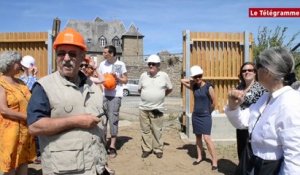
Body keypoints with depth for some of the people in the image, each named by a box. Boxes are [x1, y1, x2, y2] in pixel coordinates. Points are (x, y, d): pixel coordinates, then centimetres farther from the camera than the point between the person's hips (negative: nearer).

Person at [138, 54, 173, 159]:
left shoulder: (164, 75, -2)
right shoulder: (143, 75, 3)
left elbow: (169, 89, 10)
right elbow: (139, 89, 16)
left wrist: (160, 96, 9)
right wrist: (146, 96, 10)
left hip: (157, 108, -2)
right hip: (143, 108, 2)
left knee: (157, 130, 4)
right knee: (145, 130, 9)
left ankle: (158, 149, 19)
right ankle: (146, 149, 21)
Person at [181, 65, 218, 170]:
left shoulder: (208, 87, -12)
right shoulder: (194, 87, 3)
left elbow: (214, 102, -7)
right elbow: (182, 81, 7)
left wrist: (208, 111, 6)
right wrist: (193, 81, 1)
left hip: (205, 116, -6)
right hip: (195, 115, 6)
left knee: (207, 138, -10)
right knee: (198, 137, 13)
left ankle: (214, 160, -1)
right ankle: (200, 157, 25)